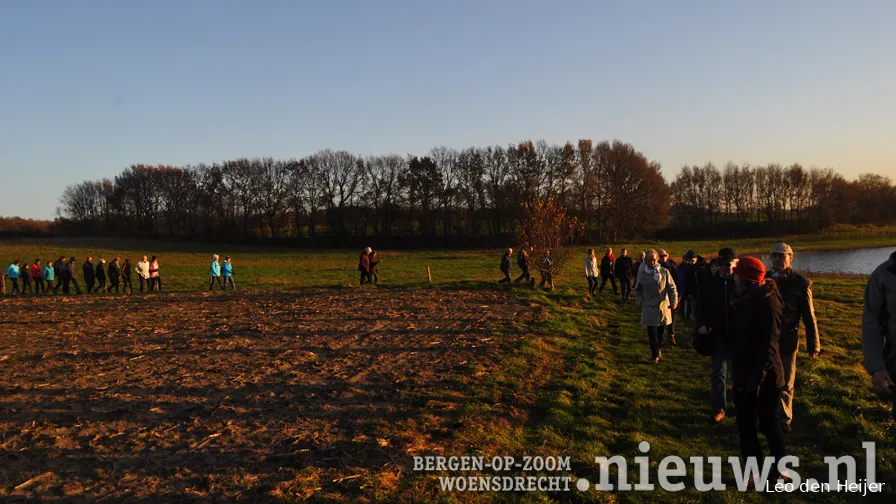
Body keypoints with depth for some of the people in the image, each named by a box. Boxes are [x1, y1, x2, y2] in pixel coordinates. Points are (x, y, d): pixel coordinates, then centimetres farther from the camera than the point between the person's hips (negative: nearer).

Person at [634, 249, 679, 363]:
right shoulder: (642, 273, 0)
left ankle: (658, 349, 32)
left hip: (663, 307, 1)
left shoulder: (664, 272, -1)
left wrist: (674, 301, -11)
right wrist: (641, 302, -3)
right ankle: (655, 355, 5)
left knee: (661, 330, 9)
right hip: (649, 308, -1)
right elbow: (637, 290, 10)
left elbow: (672, 288, 1)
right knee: (652, 332, -4)